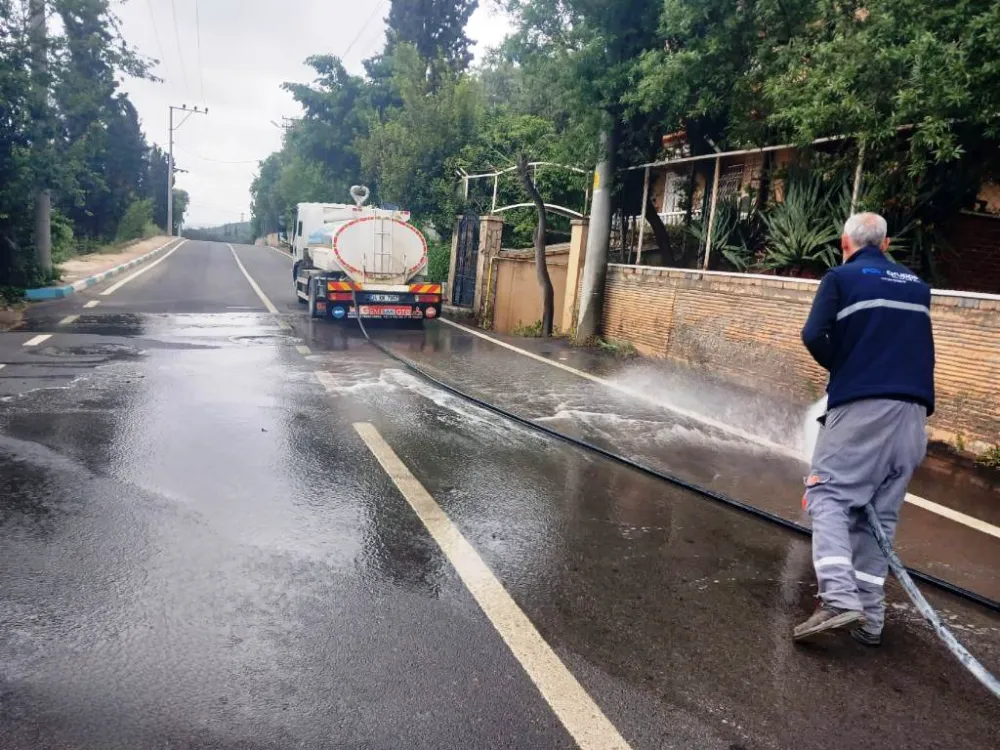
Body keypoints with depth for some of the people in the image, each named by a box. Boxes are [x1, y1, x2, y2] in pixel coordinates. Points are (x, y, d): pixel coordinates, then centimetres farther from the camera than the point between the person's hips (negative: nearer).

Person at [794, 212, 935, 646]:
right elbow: (912, 345, 23)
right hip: (913, 412, 5)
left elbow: (814, 336, -8)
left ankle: (839, 599, -17)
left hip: (862, 406, -5)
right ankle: (869, 617, 10)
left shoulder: (841, 278, 3)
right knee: (881, 512, 9)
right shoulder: (917, 286, 20)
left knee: (829, 495, -1)